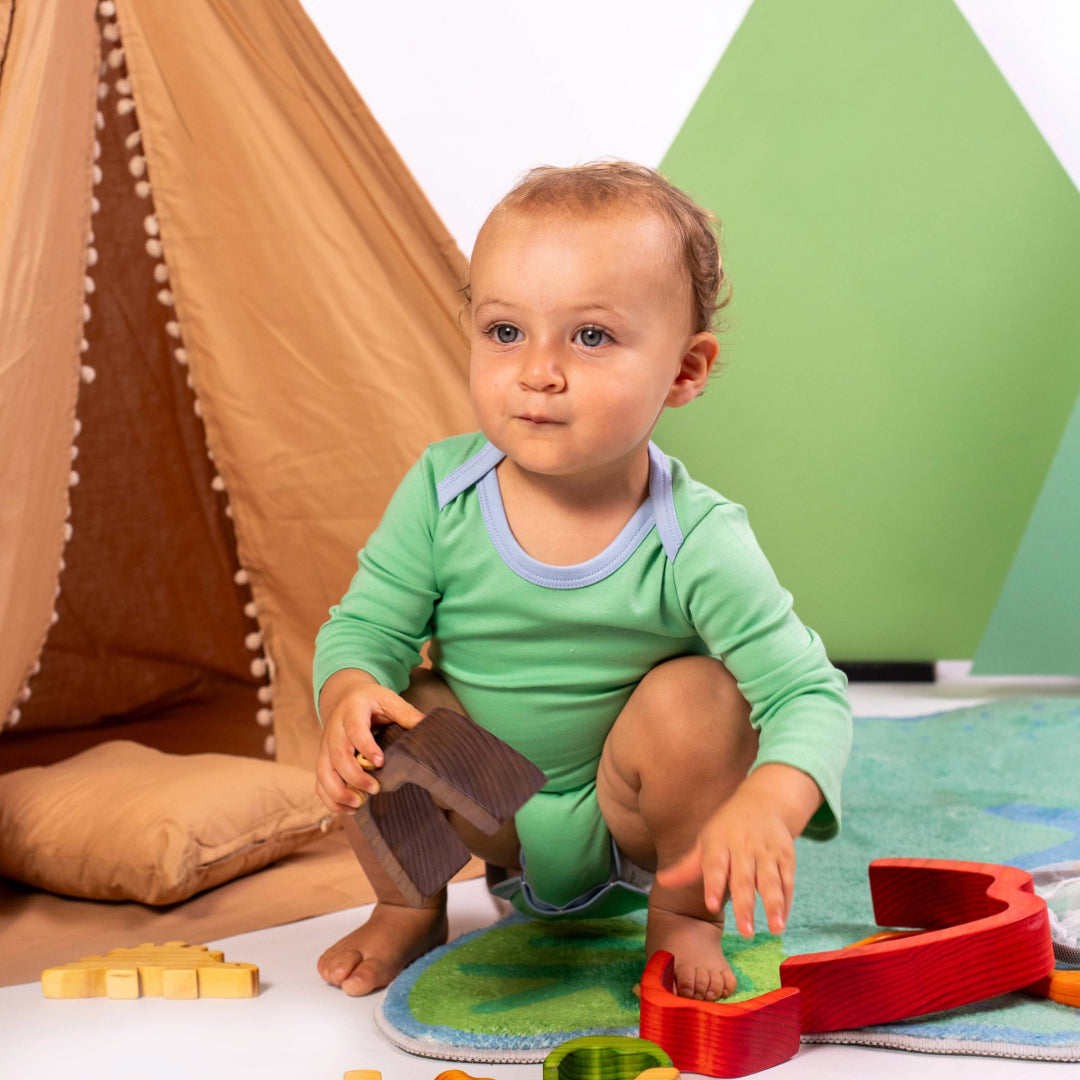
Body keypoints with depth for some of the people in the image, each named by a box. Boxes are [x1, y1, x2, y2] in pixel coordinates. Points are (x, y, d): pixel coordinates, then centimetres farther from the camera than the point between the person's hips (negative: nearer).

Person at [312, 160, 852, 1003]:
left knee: (695, 694, -29)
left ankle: (687, 917, -1)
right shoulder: (441, 492, -18)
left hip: (635, 828, -2)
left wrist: (765, 807, -49)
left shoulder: (697, 544, -27)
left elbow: (812, 695, -28)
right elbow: (364, 626, -11)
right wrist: (350, 694, -37)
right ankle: (408, 908, 9)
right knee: (380, 715, -21)